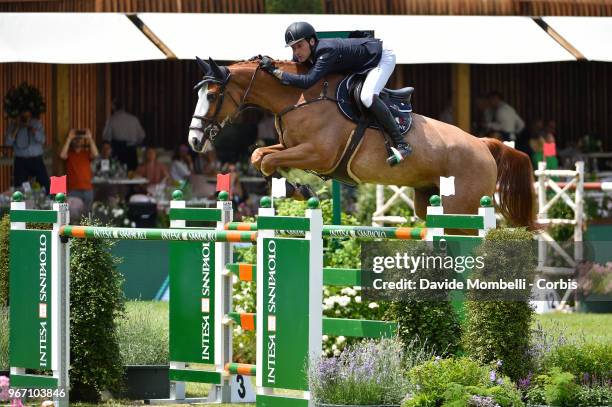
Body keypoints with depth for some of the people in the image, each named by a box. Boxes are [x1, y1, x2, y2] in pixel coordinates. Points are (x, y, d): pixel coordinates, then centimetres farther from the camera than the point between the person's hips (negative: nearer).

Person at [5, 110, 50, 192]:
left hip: (36, 160, 0)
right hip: (20, 161, 0)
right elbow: (9, 142, -8)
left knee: (45, 186, -5)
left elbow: (42, 140, -12)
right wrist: (17, 127, -16)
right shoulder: (13, 124, 2)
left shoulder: (36, 123, 2)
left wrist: (30, 126, -19)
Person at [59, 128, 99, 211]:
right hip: (72, 189, -2)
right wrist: (69, 138, -14)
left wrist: (90, 138, -12)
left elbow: (95, 154, -11)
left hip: (87, 189, 2)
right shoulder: (69, 153, 6)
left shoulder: (87, 153, 9)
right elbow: (62, 155, -16)